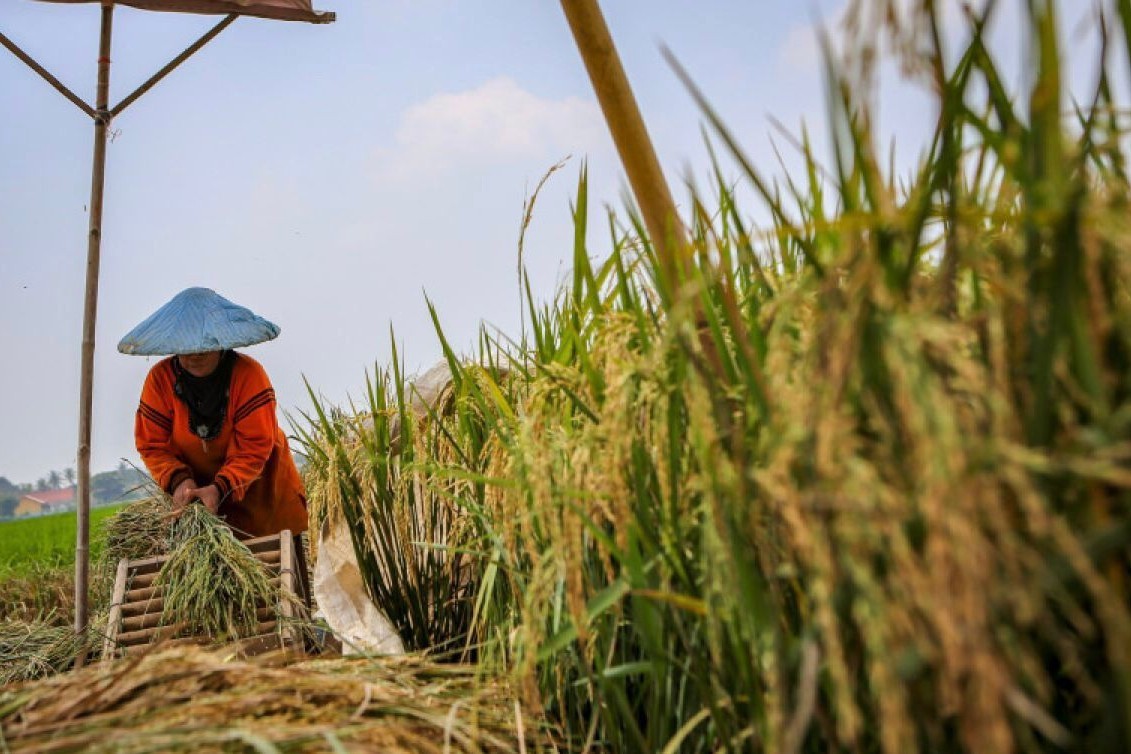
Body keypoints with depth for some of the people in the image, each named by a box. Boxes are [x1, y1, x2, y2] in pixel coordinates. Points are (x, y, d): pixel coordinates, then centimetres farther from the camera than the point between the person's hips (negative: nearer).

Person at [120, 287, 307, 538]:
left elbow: (255, 447, -22)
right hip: (196, 491, 2)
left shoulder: (249, 374, -19)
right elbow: (152, 445, -7)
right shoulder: (160, 378, -10)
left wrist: (221, 488, -33)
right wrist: (178, 479, -24)